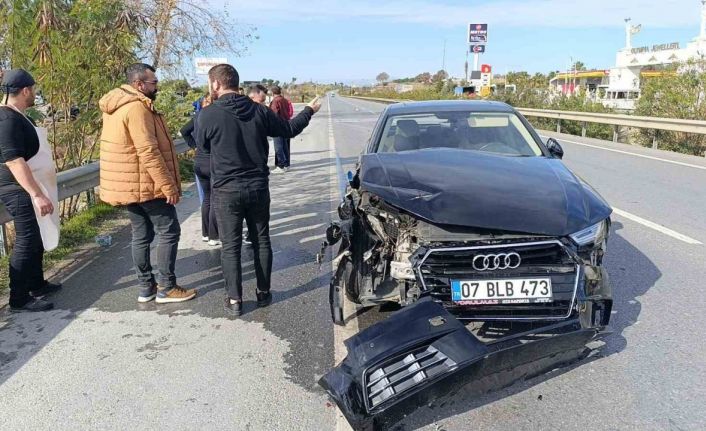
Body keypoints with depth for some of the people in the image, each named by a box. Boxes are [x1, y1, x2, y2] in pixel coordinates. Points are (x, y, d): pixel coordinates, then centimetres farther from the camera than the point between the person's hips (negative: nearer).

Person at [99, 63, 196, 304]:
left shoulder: (117, 107, 13)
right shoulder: (137, 108, -18)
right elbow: (149, 152, -25)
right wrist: (169, 185, -22)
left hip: (127, 185, 10)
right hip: (146, 185, -9)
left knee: (141, 234, 13)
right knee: (169, 232, -1)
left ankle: (146, 287, 19)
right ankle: (166, 288, 3)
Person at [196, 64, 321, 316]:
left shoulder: (208, 115, -12)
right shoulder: (259, 110, -2)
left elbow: (202, 144, 5)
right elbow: (289, 130, 10)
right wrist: (309, 111, 27)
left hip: (226, 191, -3)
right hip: (258, 188, 3)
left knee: (231, 246, 6)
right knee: (261, 241, 15)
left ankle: (234, 300, 10)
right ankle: (263, 293, 25)